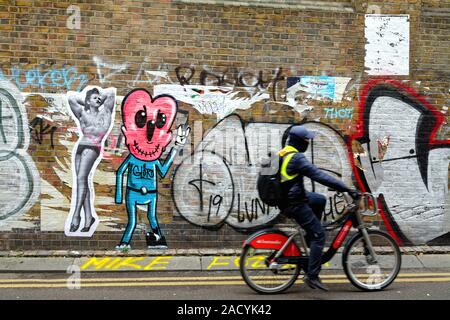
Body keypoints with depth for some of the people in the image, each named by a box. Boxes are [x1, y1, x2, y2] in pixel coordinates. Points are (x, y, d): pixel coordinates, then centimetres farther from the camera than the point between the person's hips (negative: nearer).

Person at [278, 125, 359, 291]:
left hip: (285, 197, 10)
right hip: (294, 204, -10)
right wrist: (347, 189, -24)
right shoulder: (297, 158, -20)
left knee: (320, 200, 25)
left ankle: (311, 236, 26)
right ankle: (312, 276, -4)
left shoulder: (282, 154, 11)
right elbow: (319, 176, -26)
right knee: (319, 235, -5)